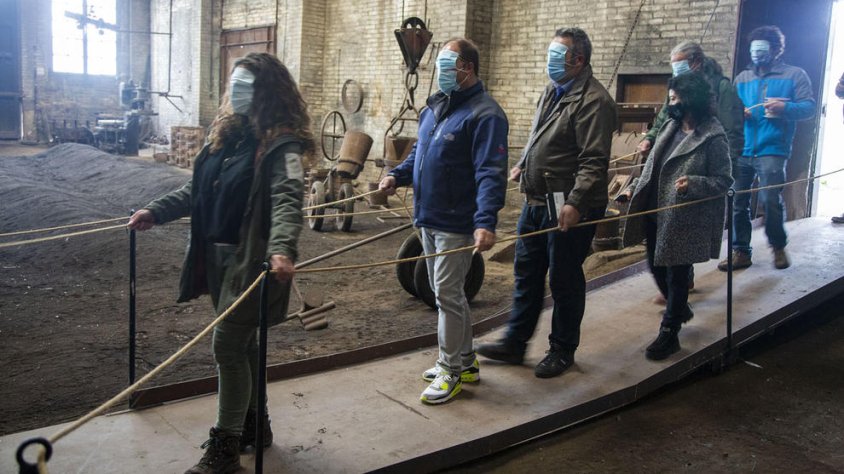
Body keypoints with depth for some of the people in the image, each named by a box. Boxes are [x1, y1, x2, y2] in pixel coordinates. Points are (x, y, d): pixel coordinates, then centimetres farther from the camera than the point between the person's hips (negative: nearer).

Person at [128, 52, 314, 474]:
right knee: (241, 342, 17)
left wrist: (282, 248, -46)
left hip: (250, 259, -8)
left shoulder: (281, 144, -15)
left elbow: (287, 199, -31)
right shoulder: (227, 132, 10)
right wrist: (156, 211, 12)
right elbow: (198, 189, 18)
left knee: (228, 345, -4)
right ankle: (253, 423, 34)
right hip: (217, 254, 8)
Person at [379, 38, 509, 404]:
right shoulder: (435, 107, 13)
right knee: (446, 293, 16)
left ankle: (451, 371, 12)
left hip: (457, 224, -9)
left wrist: (486, 221, -34)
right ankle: (465, 363, 31)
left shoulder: (484, 114, -15)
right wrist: (398, 175, 6)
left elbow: (490, 173, -24)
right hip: (429, 219, 9)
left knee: (447, 294, -3)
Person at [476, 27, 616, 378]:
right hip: (536, 202, 9)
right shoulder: (552, 92, 14)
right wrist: (522, 165, 26)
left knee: (564, 280, 5)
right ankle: (514, 343, 28)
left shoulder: (593, 101, -16)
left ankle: (562, 351, 22)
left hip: (569, 208, -9)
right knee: (526, 273, 15)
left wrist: (575, 203, -29)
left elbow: (594, 161, -23)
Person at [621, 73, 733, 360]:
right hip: (658, 214, 7)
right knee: (656, 266, 17)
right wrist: (636, 187, 9)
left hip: (685, 220, -7)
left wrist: (693, 184, -27)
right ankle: (680, 309, 44)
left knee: (676, 274, 3)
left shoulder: (713, 137, -15)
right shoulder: (671, 127, 7)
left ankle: (669, 334, 18)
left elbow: (724, 181, -12)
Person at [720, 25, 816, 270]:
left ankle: (779, 247, 14)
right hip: (741, 150, 4)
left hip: (772, 150, -4)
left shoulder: (795, 75, 6)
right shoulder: (742, 78, 18)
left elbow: (809, 107, -1)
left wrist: (785, 108, -20)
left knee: (770, 200, -10)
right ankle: (740, 252, 13)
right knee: (737, 202, 2)